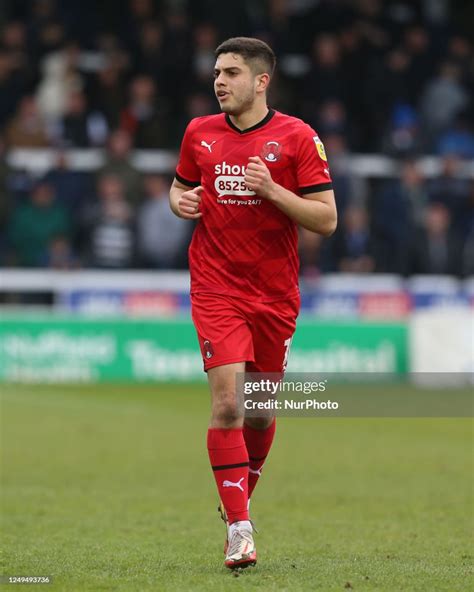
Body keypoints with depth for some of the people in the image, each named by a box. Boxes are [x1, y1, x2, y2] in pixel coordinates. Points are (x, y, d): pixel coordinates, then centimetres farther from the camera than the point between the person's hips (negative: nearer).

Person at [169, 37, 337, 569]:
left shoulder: (296, 137, -5)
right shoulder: (199, 133, 4)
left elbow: (326, 219, -8)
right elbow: (180, 186, 22)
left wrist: (271, 189, -21)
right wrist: (180, 201, -2)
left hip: (275, 295, 0)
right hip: (216, 289, 0)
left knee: (262, 408, 11)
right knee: (227, 401, -15)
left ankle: (241, 496, 38)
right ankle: (239, 528, -13)